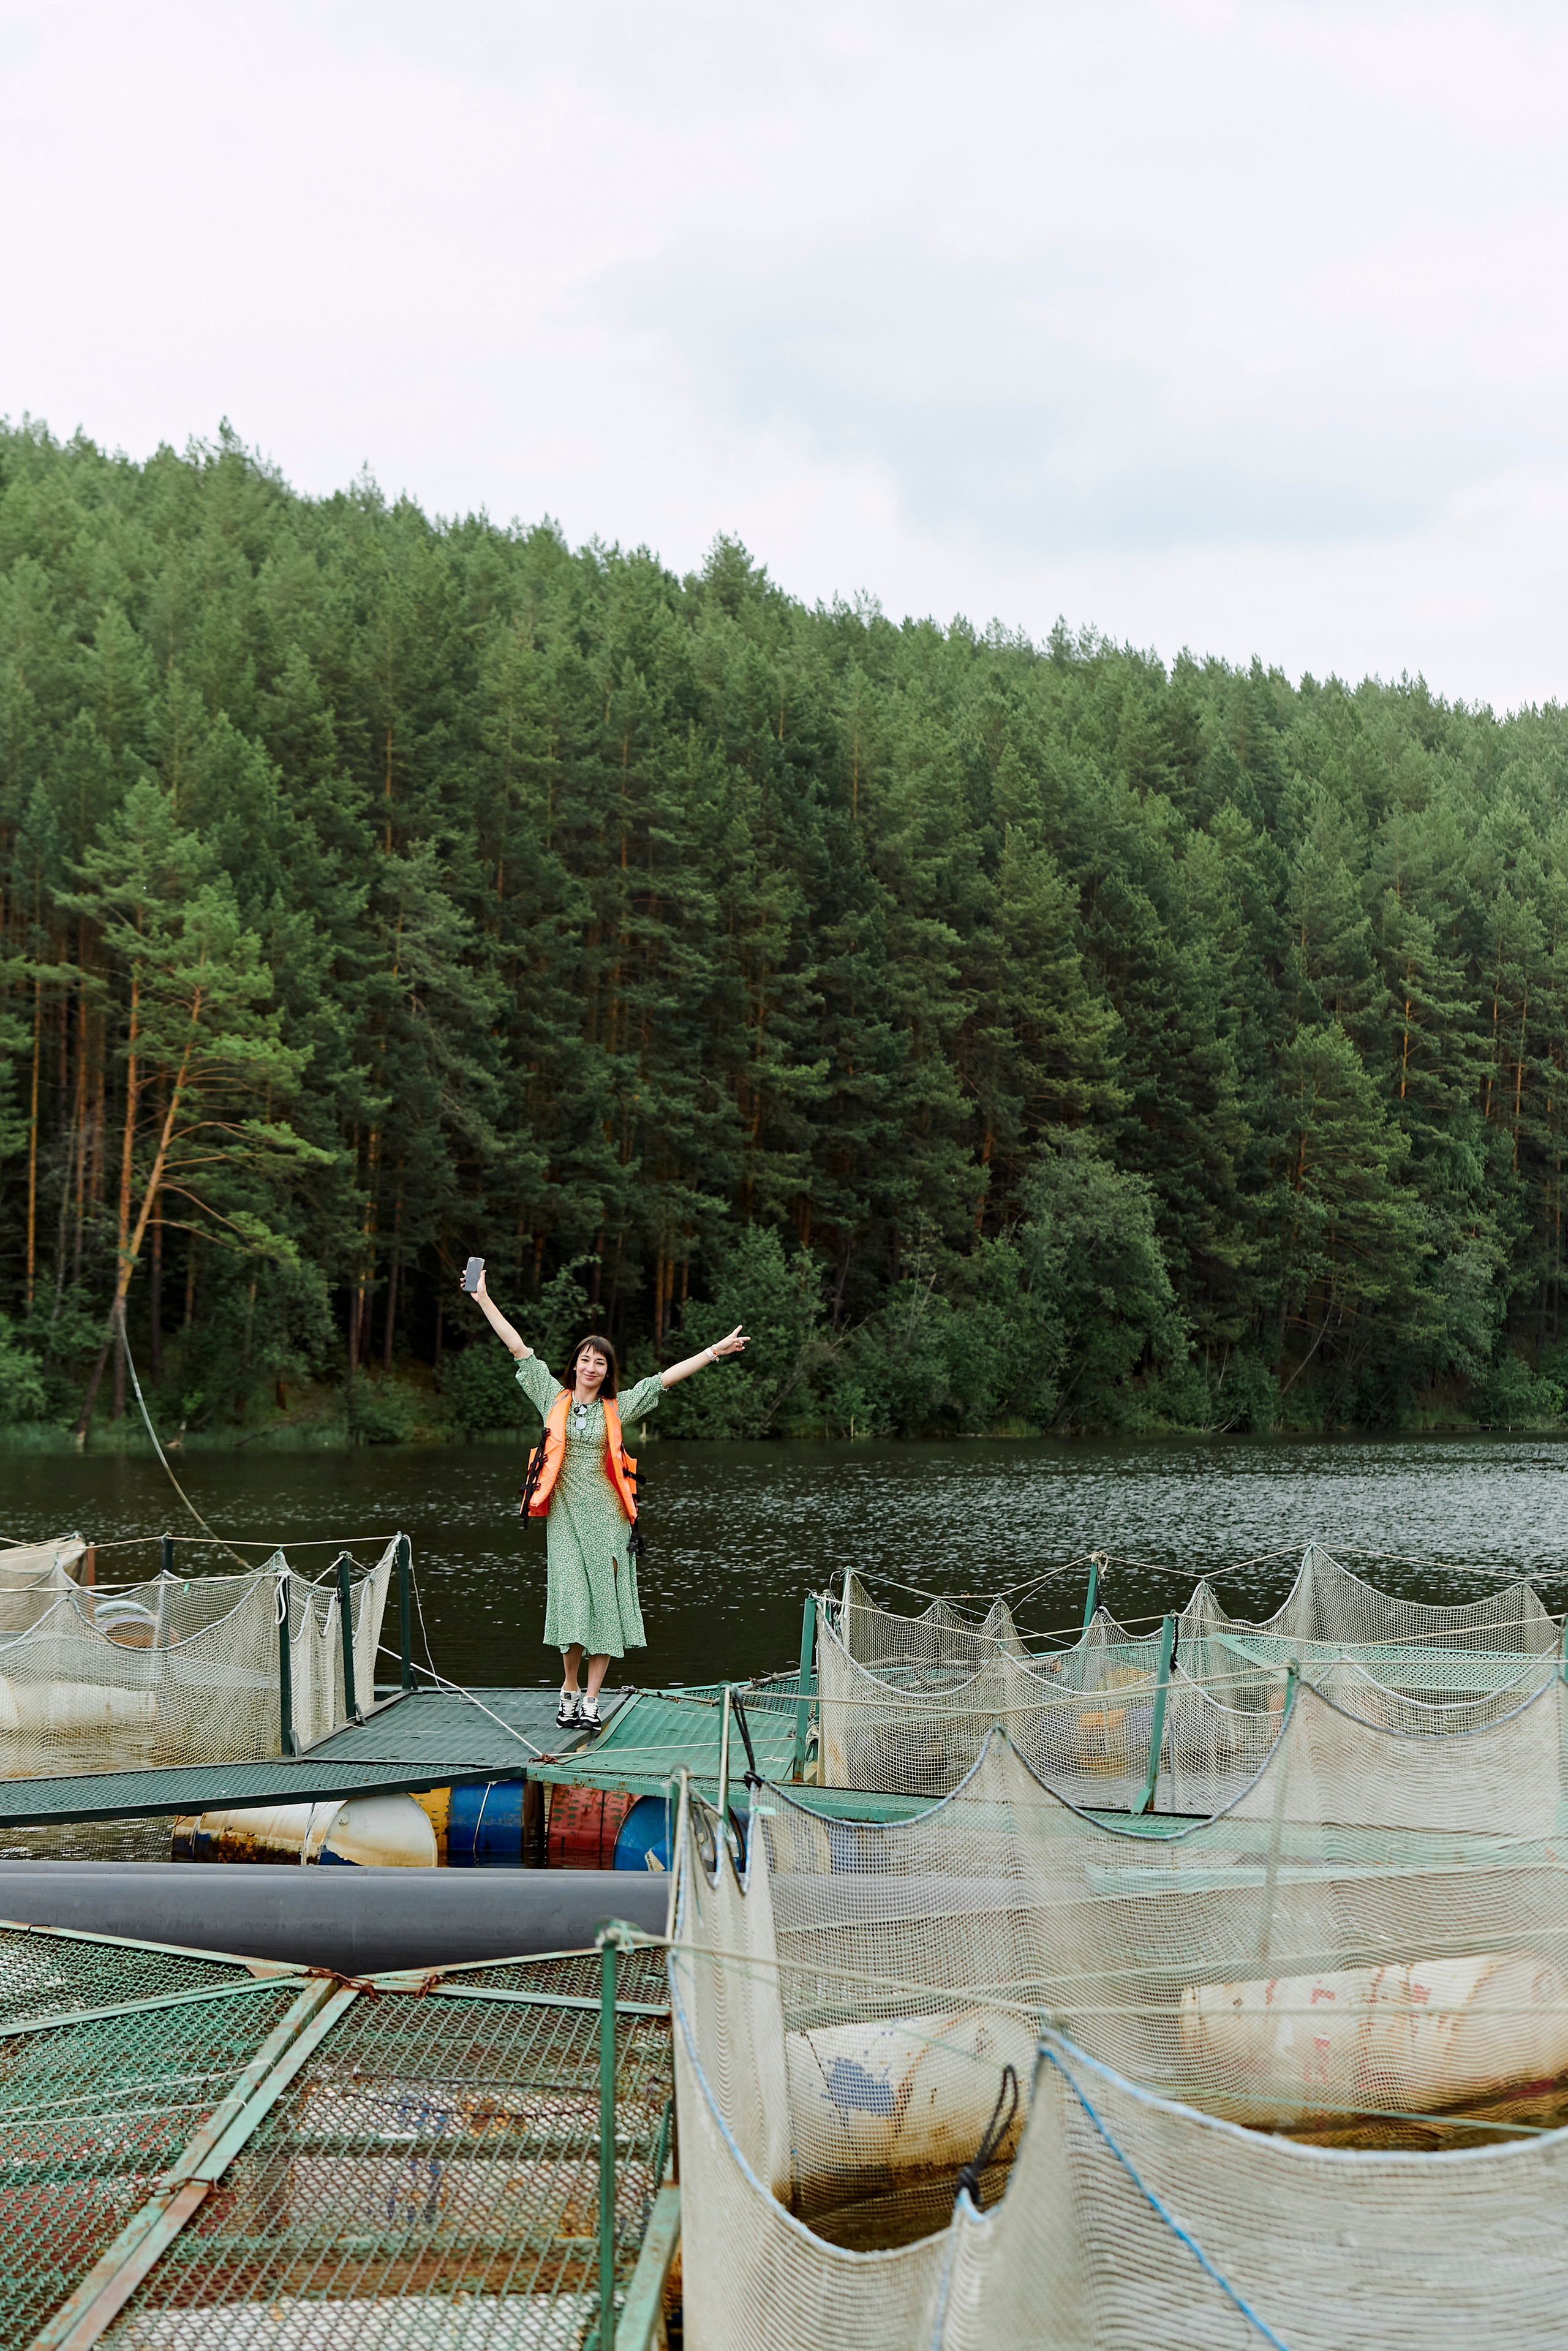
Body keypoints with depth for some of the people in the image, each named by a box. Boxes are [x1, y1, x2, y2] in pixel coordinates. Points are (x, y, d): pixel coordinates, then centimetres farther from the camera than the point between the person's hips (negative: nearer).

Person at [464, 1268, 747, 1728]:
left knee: (606, 1603, -2)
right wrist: (483, 1299, 4)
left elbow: (667, 1377, 8)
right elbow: (518, 1348, 6)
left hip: (606, 1516, 1)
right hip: (565, 1515, -1)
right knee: (571, 1600, -7)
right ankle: (569, 1690, 9)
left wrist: (714, 1351, 5)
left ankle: (591, 1699, 3)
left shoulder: (617, 1408, 8)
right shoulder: (554, 1398, 7)